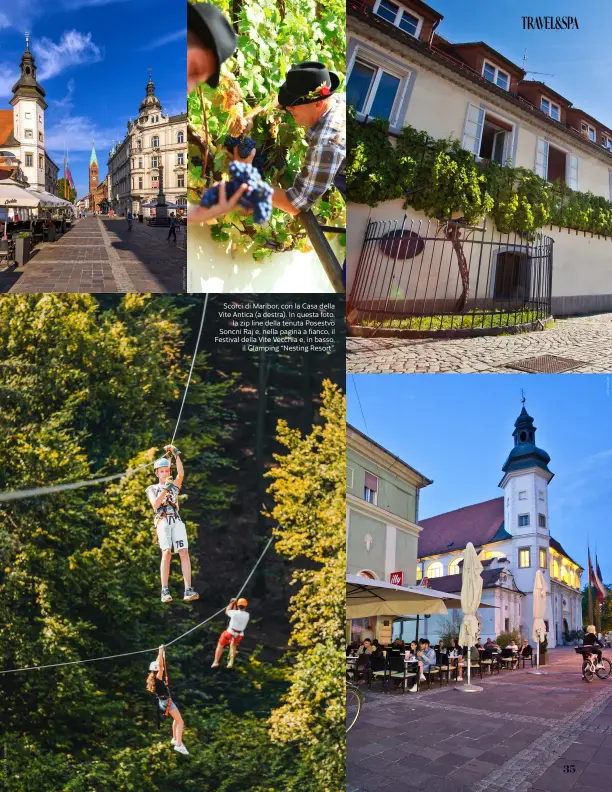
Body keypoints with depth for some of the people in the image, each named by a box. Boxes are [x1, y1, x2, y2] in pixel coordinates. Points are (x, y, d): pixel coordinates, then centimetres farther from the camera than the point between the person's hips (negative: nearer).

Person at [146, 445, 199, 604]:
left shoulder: (174, 485, 21)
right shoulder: (152, 489, 18)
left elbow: (181, 473, 1)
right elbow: (155, 504, -1)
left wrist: (176, 455, -9)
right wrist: (165, 489, -13)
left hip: (177, 521, 2)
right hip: (163, 522, -1)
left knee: (184, 552, -13)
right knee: (166, 553, -18)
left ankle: (188, 590, -19)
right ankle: (165, 591, -17)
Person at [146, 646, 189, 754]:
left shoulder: (154, 677, -1)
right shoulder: (158, 678, -24)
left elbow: (158, 664, 9)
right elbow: (160, 666, -36)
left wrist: (161, 653, 9)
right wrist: (161, 651, -36)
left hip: (163, 702, 9)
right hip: (167, 702, -9)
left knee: (176, 719, 25)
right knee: (180, 721, -6)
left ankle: (174, 739, 34)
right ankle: (179, 745, -10)